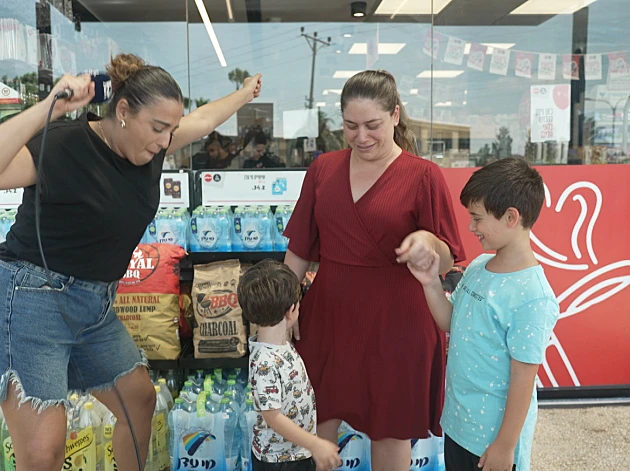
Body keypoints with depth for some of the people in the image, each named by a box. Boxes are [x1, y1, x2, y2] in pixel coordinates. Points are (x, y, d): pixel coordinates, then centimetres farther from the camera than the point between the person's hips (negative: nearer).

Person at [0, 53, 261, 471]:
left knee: (140, 399, 16)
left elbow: (203, 119, 21)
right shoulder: (64, 144, -18)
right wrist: (48, 108, -40)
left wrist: (246, 94, 35)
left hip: (95, 305, 8)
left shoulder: (150, 148, 3)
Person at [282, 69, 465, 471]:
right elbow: (300, 249, 10)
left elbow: (447, 261, -6)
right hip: (328, 316, 3)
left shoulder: (424, 175, -7)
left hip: (395, 322, -3)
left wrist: (428, 243, -26)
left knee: (390, 429, 13)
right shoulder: (323, 169, 4)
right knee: (319, 421, 15)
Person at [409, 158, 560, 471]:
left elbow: (523, 379, -21)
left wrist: (505, 445, -14)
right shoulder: (478, 266, -2)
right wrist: (431, 283, -7)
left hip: (493, 433, -7)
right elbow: (450, 323, 8)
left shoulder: (532, 298, -26)